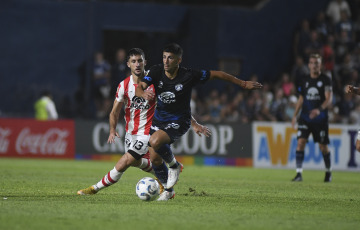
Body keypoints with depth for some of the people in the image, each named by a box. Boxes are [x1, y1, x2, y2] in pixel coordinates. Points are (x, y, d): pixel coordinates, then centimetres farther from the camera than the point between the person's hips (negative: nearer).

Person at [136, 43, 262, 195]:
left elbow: (217, 74, -9)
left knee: (155, 141, -30)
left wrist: (243, 84, -3)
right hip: (159, 118, 5)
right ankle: (166, 189, 38)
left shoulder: (189, 76, -19)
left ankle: (174, 166, -4)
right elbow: (139, 87, -20)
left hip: (178, 122, -5)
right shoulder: (156, 71, -11)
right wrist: (143, 94, -46)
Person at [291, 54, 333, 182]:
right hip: (305, 117, 3)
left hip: (320, 119, -3)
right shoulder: (305, 80, 9)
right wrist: (295, 115, 11)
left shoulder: (326, 80, -4)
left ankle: (328, 172, 24)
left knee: (323, 146, 3)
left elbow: (329, 99, -13)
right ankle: (299, 173, -13)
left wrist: (319, 109, -31)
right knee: (300, 142, -13)